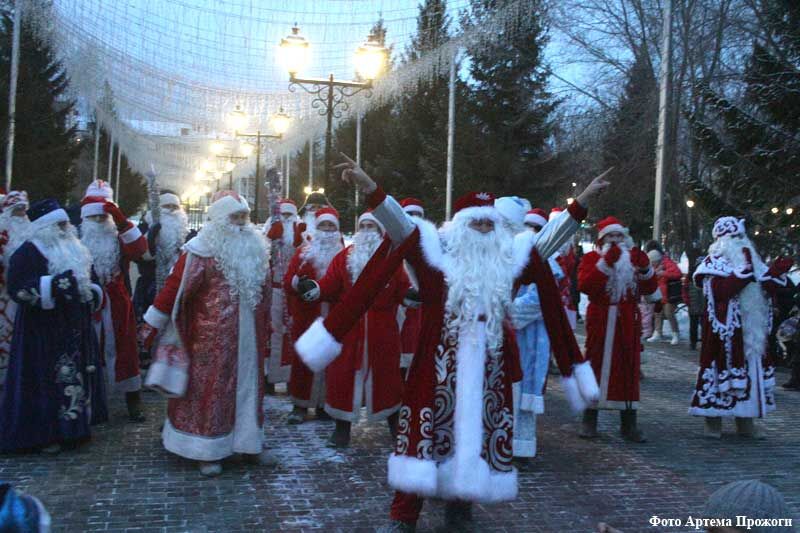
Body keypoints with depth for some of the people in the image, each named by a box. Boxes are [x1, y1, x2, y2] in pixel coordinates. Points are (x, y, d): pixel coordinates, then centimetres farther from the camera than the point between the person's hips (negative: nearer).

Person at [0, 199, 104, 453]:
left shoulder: (74, 250, 14)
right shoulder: (29, 252, -11)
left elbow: (86, 277, 28)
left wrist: (93, 293, 9)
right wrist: (54, 285, -29)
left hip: (74, 329, 8)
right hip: (44, 332, -8)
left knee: (76, 376, 12)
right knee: (48, 381, -4)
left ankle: (71, 427, 23)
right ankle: (44, 434, 6)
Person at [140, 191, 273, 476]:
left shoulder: (255, 249, 9)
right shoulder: (203, 249, -10)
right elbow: (175, 286, -11)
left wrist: (265, 328, 20)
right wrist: (152, 324, -12)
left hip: (248, 335, 6)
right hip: (212, 335, -6)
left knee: (248, 385, 12)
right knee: (211, 387, 1)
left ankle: (248, 441, 24)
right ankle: (207, 451, 10)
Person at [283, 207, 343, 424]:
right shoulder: (304, 251, 8)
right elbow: (288, 281, 2)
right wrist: (297, 282, -18)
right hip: (306, 314, -1)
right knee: (303, 358, 0)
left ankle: (324, 403, 14)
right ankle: (300, 405, 9)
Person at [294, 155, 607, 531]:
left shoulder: (510, 260, 10)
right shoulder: (436, 249, -1)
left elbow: (551, 237, 14)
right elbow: (399, 222, -11)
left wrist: (582, 201, 9)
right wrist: (369, 187, -24)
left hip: (488, 367, 4)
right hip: (440, 364, -4)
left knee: (477, 434, 10)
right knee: (428, 430, -2)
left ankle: (460, 503, 26)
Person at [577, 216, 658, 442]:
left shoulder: (634, 258, 13)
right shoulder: (591, 258, 2)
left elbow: (650, 288, 2)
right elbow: (585, 286, -18)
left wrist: (644, 267, -16)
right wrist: (606, 262, -23)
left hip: (628, 323, 3)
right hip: (600, 322, -3)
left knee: (629, 369, 3)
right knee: (597, 367, 2)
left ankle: (629, 425, 10)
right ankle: (589, 421, 12)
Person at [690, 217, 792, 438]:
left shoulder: (748, 258, 17)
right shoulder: (714, 261, -4)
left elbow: (766, 287, 14)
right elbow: (721, 290, -20)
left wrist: (776, 272, -2)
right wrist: (745, 272, -19)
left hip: (751, 328, 7)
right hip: (725, 328, -7)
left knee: (751, 368, 9)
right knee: (721, 366, -6)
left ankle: (745, 421, 19)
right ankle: (713, 422, 3)